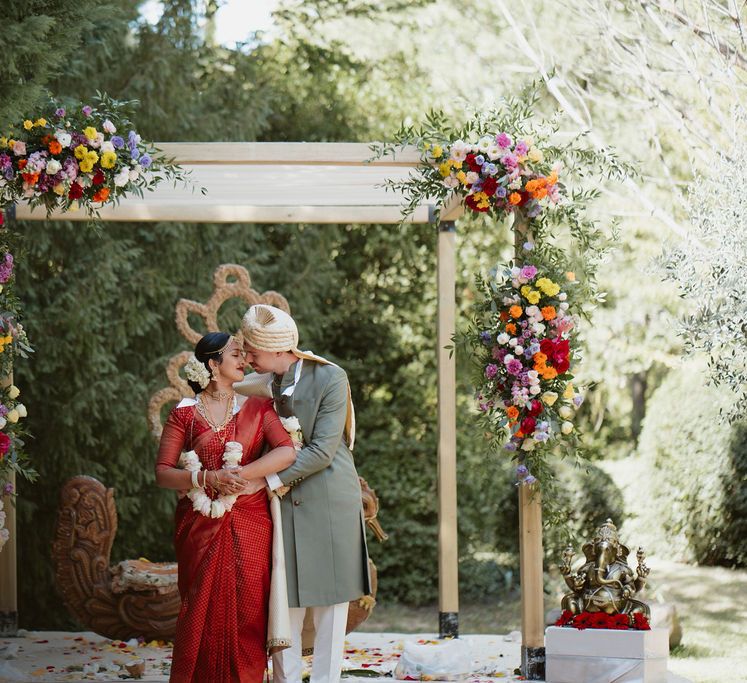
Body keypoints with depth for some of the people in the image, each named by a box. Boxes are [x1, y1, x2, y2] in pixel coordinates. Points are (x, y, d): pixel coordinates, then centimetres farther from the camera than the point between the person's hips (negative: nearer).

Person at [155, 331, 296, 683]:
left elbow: (287, 452, -9)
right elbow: (163, 473, -2)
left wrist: (238, 475, -17)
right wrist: (208, 478, -16)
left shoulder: (257, 407, 6)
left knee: (246, 612, 0)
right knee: (203, 614, 1)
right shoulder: (185, 413, 2)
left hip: (249, 527, 1)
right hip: (201, 528, -1)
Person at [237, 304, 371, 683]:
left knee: (330, 603, 3)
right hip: (281, 506, 3)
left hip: (328, 503, -3)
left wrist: (269, 479, -18)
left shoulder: (330, 378, -9)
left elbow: (321, 451, -14)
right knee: (283, 603, 2)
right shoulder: (258, 384, 4)